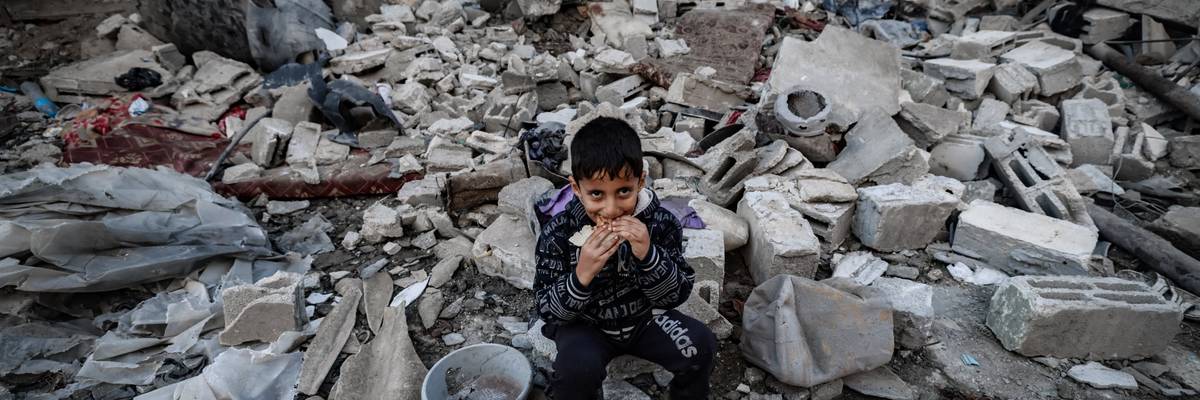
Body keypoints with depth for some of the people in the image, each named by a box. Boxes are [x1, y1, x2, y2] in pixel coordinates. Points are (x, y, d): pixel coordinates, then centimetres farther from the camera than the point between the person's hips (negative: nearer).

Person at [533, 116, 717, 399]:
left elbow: (677, 296, -13)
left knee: (700, 345, -18)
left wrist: (647, 255, -32)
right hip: (586, 325, -2)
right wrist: (581, 275, -36)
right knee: (577, 368, -30)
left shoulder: (661, 223, -16)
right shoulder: (558, 234, -20)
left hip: (645, 317, 2)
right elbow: (547, 310, -16)